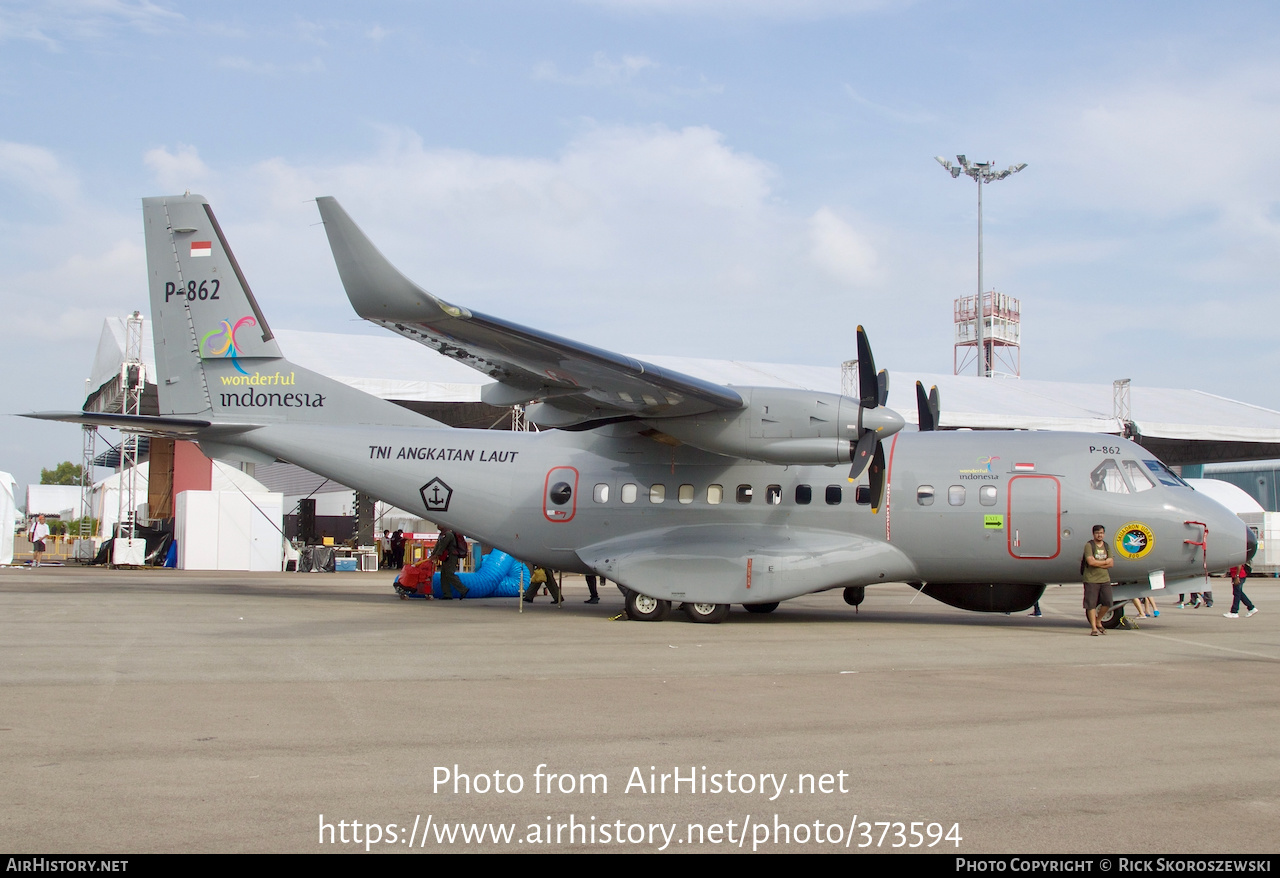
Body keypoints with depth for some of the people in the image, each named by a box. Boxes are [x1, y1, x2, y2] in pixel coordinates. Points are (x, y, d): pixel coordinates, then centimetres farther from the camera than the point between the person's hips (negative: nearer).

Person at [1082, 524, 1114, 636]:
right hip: (1091, 579, -5)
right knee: (1091, 604, -5)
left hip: (1105, 579, 5)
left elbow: (1111, 564, 4)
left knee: (1107, 602, 0)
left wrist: (1098, 563, -10)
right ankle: (1093, 628, 0)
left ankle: (1098, 622, 21)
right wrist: (1105, 561, -5)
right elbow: (1090, 561, -17)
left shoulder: (1107, 546, 14)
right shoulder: (1089, 545, -3)